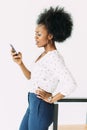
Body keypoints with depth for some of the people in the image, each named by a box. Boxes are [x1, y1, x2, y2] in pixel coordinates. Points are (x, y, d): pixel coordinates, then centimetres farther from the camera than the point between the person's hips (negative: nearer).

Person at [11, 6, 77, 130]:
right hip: (33, 105, 9)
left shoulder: (54, 57, -20)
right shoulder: (44, 54, 9)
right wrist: (20, 63, 3)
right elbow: (31, 77, 19)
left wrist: (51, 99, -19)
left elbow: (71, 84, -32)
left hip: (41, 107, -9)